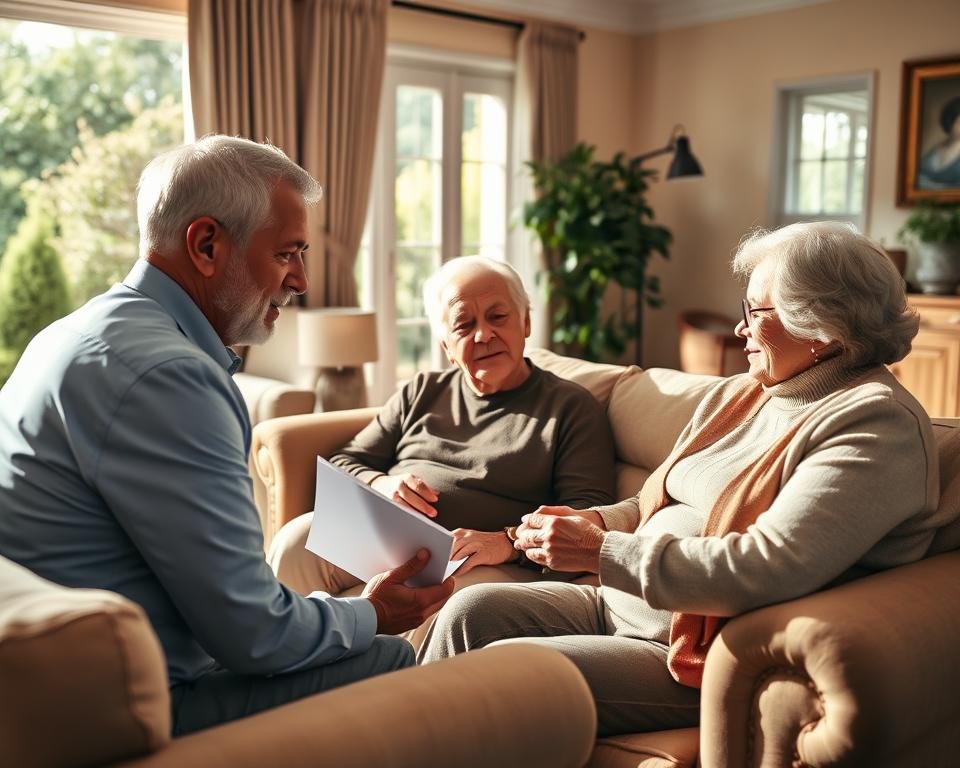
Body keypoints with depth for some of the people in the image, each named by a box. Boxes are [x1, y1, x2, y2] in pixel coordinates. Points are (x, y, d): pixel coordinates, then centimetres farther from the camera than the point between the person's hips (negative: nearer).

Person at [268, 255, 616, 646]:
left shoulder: (572, 407, 10)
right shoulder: (420, 393, 24)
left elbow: (591, 514, -2)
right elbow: (344, 464, 21)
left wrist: (508, 542, -20)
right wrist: (381, 485, -4)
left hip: (483, 567, -4)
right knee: (298, 539, -23)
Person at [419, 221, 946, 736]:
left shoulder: (877, 424, -16)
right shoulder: (736, 394, 12)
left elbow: (768, 570, -27)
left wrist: (602, 551, -23)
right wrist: (591, 522, -4)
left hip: (696, 658, -8)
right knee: (471, 610, -4)